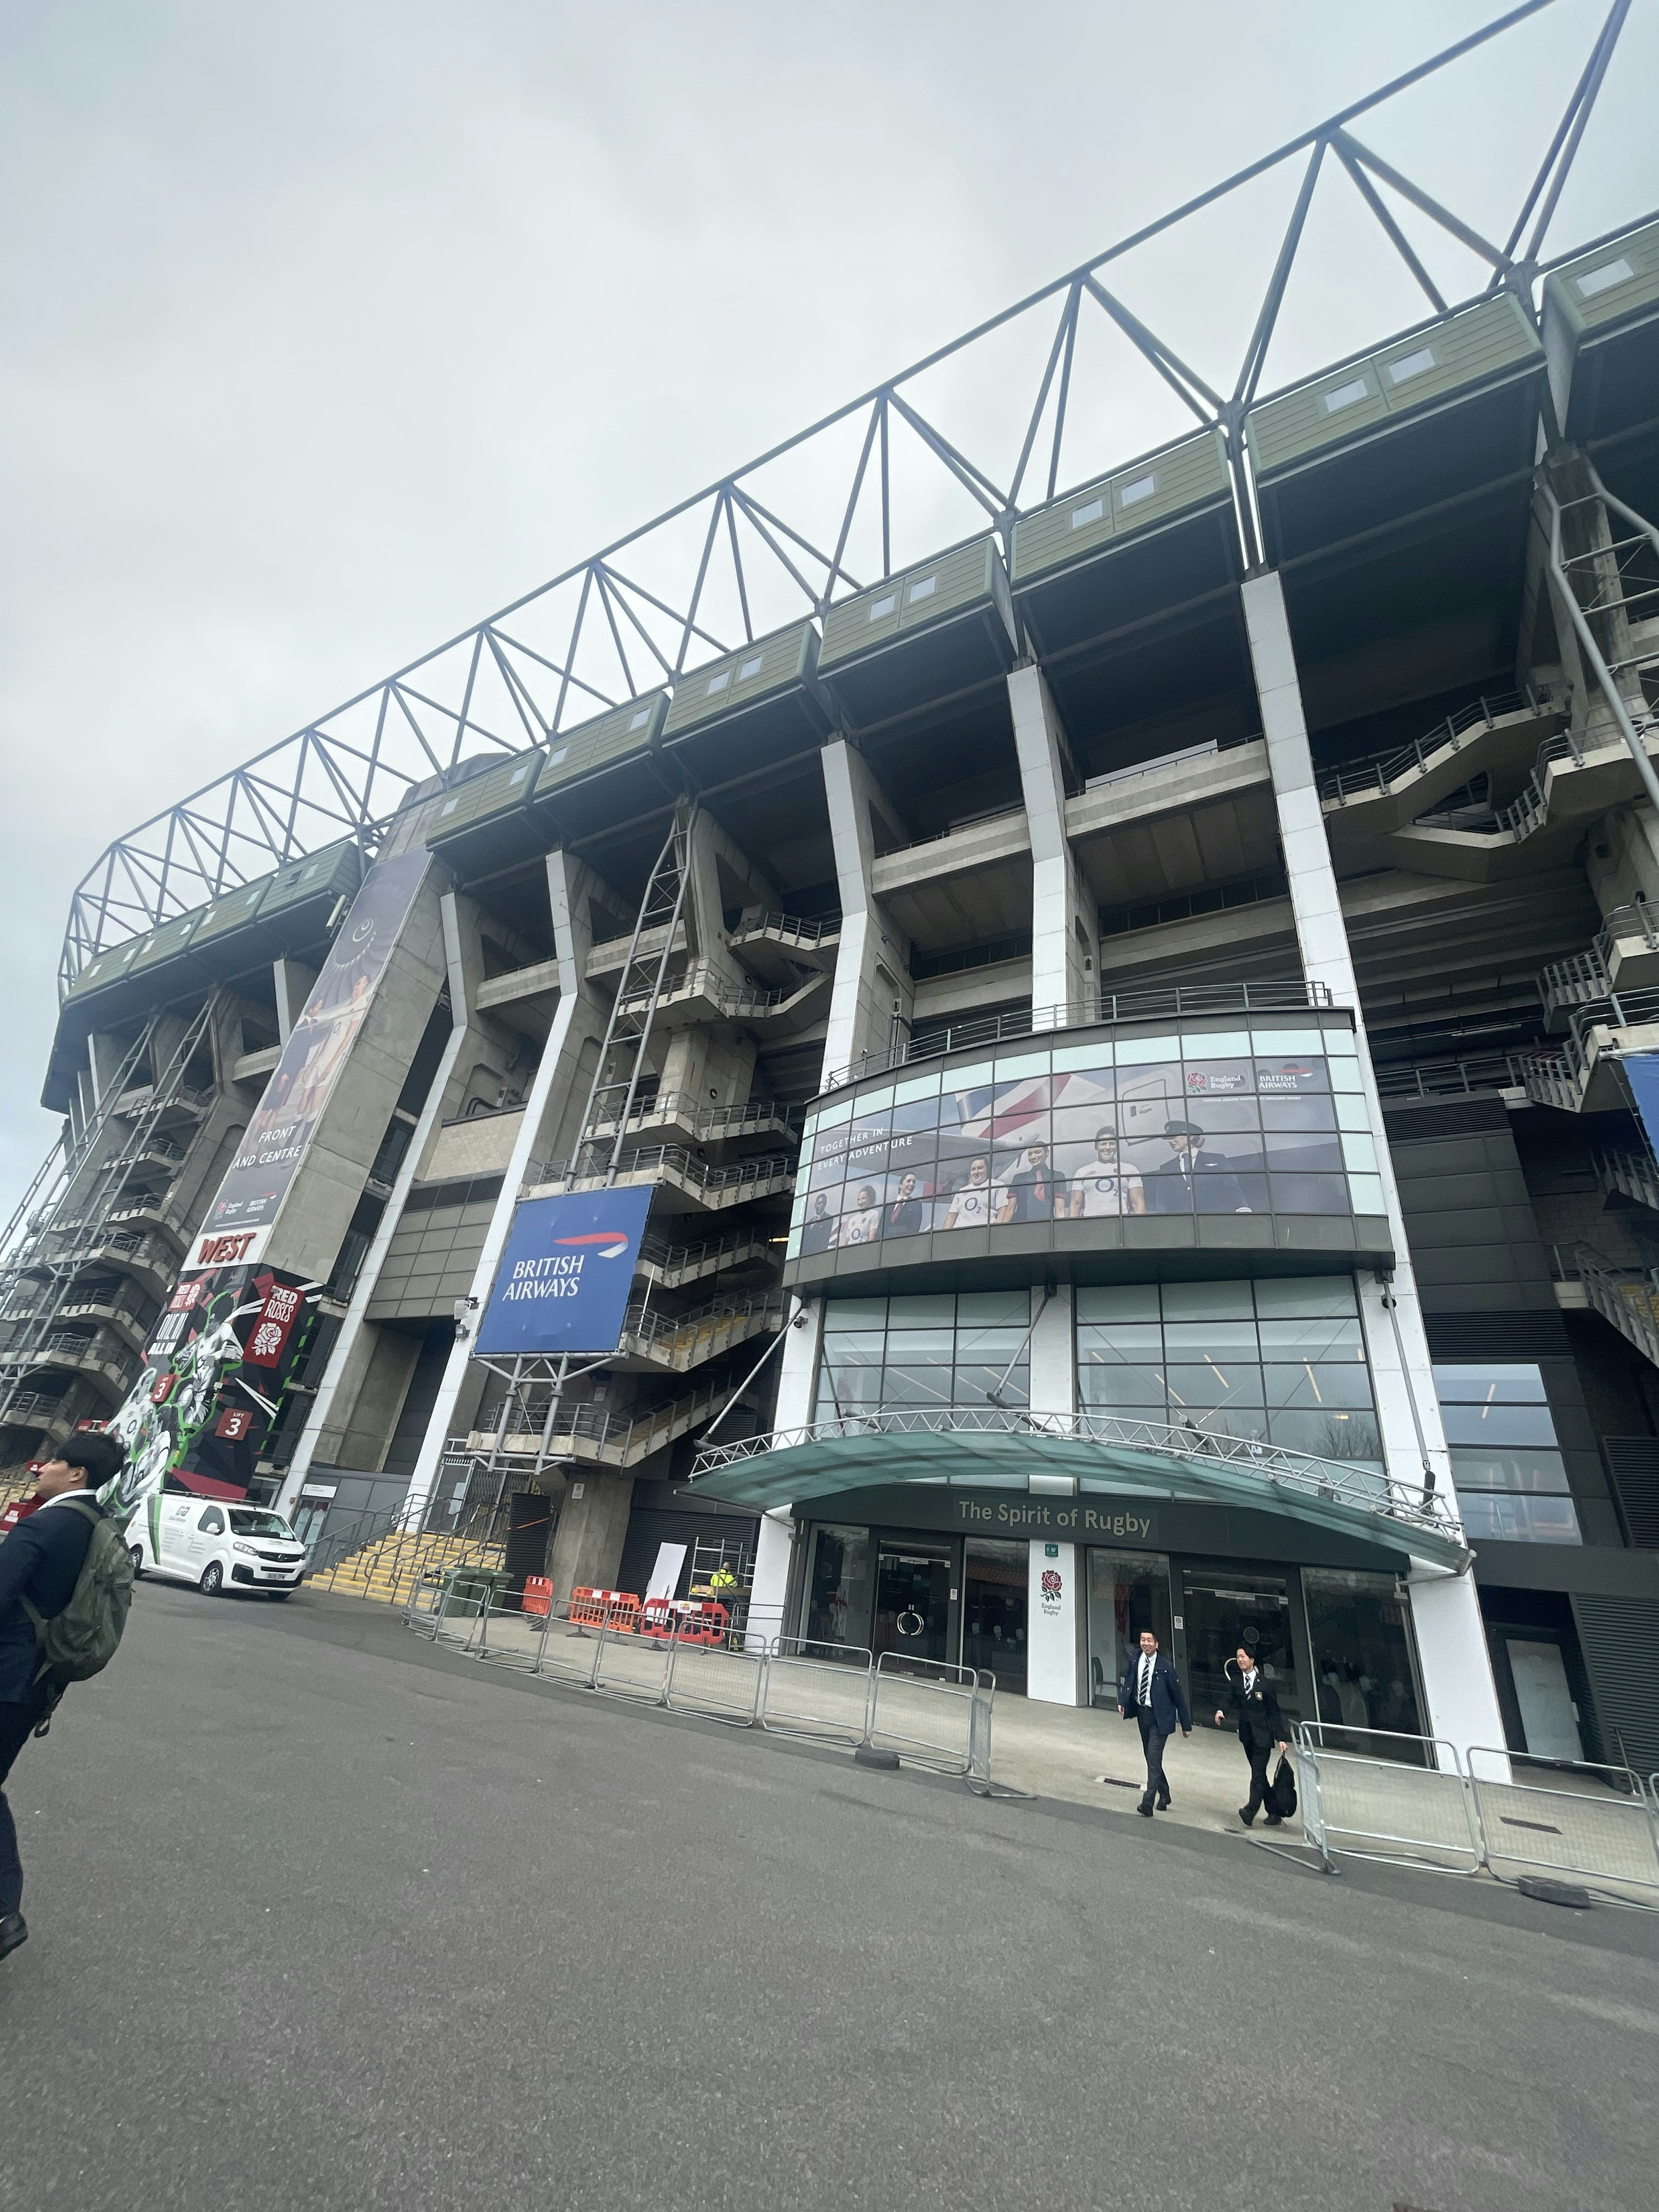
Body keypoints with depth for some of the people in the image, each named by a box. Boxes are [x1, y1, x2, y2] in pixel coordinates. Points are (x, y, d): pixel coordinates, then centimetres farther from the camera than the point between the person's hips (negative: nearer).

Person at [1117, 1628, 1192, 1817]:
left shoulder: (1166, 1666, -16)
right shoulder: (1134, 1662, -2)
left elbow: (1178, 1695, -9)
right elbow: (1127, 1682, 8)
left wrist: (1186, 1725, -5)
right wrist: (1122, 1701, -8)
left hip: (1159, 1716, -6)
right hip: (1142, 1712, 6)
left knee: (1154, 1758, -11)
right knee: (1150, 1757, 17)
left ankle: (1148, 1802, -7)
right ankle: (1164, 1795, 36)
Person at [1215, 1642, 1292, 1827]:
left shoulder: (1265, 1683, -7)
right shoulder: (1237, 1684, 7)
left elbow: (1275, 1712, -3)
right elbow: (1237, 1709, 7)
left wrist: (1281, 1737, -7)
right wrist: (1223, 1714, -14)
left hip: (1263, 1735, -5)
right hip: (1247, 1735, 6)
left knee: (1258, 1773, -12)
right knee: (1259, 1774, 13)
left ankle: (1251, 1810, -16)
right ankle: (1274, 1811, 26)